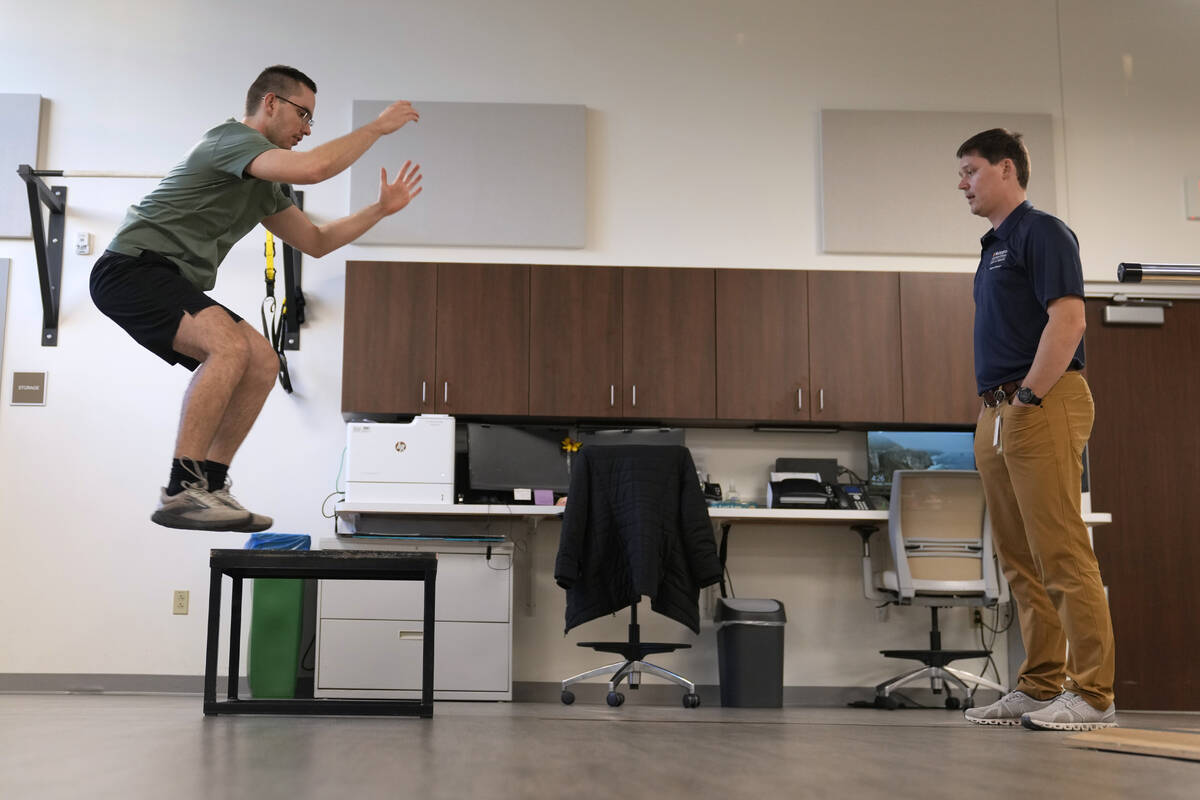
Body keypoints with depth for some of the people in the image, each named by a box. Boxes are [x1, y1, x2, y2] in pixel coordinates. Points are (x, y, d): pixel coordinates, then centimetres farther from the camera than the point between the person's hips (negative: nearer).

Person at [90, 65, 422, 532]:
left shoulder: (264, 184, 21)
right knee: (230, 346, -29)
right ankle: (181, 492, -28)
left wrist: (381, 209, 18)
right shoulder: (232, 138, -9)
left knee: (262, 361, -1)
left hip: (173, 284, 10)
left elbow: (315, 242, 26)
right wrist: (377, 127, -13)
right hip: (132, 268, -10)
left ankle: (209, 486, -1)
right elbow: (314, 168, -26)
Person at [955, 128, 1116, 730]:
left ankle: (1091, 693, -6)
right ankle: (1039, 686, 15)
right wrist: (995, 410, 15)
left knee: (1062, 555, -10)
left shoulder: (1042, 232, -5)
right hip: (997, 413, 10)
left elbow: (1068, 320, -16)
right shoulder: (993, 247, 23)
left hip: (1042, 409, -10)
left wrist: (1029, 397, -17)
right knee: (1020, 562, 9)